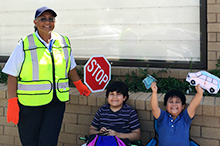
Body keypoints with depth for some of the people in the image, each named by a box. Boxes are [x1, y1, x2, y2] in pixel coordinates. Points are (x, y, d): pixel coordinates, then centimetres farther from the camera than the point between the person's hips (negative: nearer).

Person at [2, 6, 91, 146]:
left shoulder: (64, 42, 7)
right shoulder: (25, 44, -4)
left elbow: (70, 67, 23)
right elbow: (12, 76, -4)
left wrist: (79, 85, 28)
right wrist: (12, 103, -9)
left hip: (56, 103, 2)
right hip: (29, 103, -2)